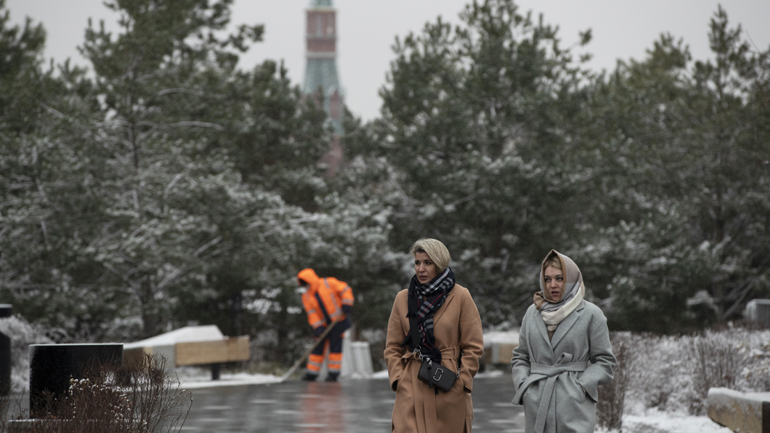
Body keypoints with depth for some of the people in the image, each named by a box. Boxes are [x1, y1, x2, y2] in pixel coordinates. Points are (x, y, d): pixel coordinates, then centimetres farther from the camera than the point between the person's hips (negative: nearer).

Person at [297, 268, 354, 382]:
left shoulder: (328, 283, -12)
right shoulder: (306, 296, 1)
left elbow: (345, 290, -9)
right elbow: (312, 313, -4)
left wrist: (346, 304, -19)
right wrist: (317, 326, -16)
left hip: (338, 320, -5)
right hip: (323, 324, 5)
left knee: (335, 347, -6)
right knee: (318, 347, 4)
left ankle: (334, 373, 0)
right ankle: (312, 373, 10)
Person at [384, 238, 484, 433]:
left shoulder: (460, 297, 0)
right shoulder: (403, 298, 9)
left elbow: (473, 347, 1)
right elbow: (392, 347, 12)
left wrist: (461, 380, -7)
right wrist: (398, 378, -1)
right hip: (412, 388, 2)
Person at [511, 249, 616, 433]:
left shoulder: (590, 314, 2)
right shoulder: (532, 313, 13)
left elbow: (605, 361, 4)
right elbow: (520, 357, 20)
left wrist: (581, 386, -10)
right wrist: (522, 384, 2)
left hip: (574, 404, -4)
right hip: (537, 404, 4)